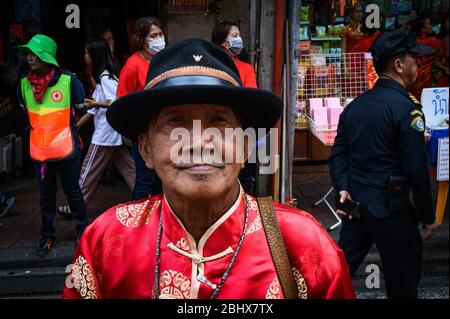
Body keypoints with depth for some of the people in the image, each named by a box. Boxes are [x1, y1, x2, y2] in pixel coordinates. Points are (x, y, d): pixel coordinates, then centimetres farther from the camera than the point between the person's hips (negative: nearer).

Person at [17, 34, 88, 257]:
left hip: (66, 150, -3)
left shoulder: (68, 81, -11)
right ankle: (47, 236, 30)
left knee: (72, 192, 9)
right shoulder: (24, 84, 0)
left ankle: (82, 230, 28)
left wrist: (65, 130, 3)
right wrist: (44, 130, 10)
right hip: (39, 151, 3)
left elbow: (82, 112, 0)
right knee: (46, 195, 15)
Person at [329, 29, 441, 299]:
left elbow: (339, 152, 7)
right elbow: (416, 168, -15)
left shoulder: (355, 105, 9)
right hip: (390, 206, -7)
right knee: (403, 278, 9)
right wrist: (428, 216, -7)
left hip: (355, 202, 7)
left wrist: (343, 189, 0)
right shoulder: (406, 107, -14)